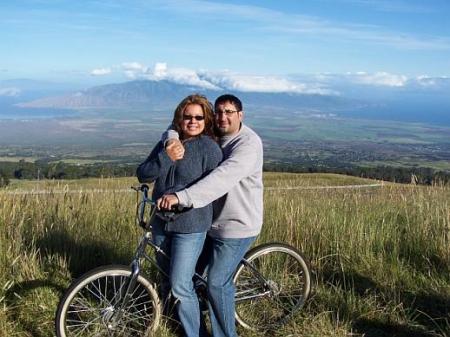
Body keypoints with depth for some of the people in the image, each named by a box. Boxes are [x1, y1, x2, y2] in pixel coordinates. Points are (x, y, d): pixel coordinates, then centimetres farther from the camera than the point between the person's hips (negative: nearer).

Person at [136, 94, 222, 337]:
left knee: (180, 286, -7)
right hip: (161, 222, 6)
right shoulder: (167, 143, 6)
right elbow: (143, 175, -4)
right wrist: (167, 157, -18)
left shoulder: (208, 147, -10)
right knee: (166, 278, 19)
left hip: (190, 226, -6)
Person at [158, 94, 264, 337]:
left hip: (237, 227, -8)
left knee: (217, 283, -6)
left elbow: (223, 178, -35)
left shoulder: (248, 143, -22)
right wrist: (173, 141, -26)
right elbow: (175, 129, 0)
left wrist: (181, 197, -43)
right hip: (212, 221, 8)